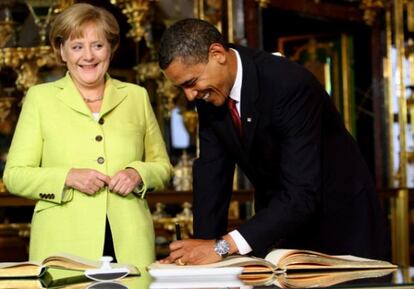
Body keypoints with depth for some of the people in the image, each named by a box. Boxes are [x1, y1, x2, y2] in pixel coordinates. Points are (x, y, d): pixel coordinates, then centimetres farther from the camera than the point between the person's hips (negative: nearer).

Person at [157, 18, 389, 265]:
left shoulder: (290, 85, -30)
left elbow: (302, 195, -35)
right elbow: (211, 172, -3)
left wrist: (223, 246, -41)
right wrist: (205, 246, -16)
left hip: (338, 220, -5)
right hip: (276, 217, 5)